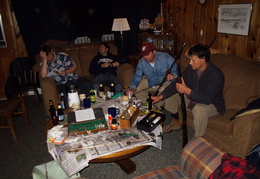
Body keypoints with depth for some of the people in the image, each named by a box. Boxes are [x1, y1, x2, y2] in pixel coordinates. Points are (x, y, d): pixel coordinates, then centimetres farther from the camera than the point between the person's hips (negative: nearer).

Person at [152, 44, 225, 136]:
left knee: (199, 108, -40)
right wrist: (160, 97, -15)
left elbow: (207, 99, -37)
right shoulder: (190, 68, -8)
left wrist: (187, 90, -47)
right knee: (170, 95, 2)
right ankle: (177, 121, 18)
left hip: (212, 104, -7)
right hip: (192, 99, 7)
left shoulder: (216, 74, -28)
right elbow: (176, 84, -5)